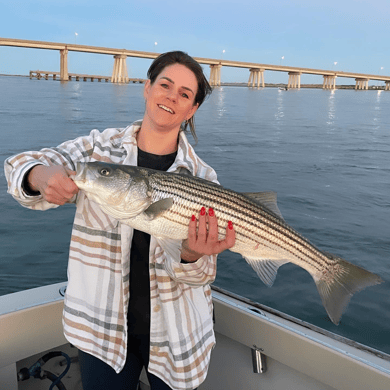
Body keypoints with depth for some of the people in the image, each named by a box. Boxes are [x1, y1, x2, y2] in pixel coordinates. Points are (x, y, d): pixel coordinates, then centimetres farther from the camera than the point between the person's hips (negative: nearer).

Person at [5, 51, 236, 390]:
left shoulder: (201, 177, -7)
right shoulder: (99, 147, -4)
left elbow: (201, 274, -9)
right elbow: (19, 166, -10)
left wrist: (192, 255, -33)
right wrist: (43, 175, -33)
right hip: (102, 326, 0)